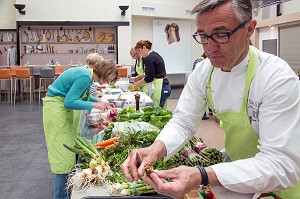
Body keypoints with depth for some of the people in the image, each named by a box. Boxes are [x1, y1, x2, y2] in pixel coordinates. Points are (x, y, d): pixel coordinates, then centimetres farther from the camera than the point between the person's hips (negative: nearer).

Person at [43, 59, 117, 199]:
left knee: (70, 149, 16)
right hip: (56, 109, -10)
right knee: (64, 152, -5)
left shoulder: (87, 74, 4)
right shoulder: (85, 77, -24)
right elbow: (69, 102, -27)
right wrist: (94, 105, -22)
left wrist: (101, 102, 5)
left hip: (63, 108, 10)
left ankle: (68, 186, 29)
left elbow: (84, 95, 17)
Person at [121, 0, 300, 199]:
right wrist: (156, 149, -30)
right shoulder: (204, 71, -10)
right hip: (235, 164, 5)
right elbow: (182, 123, -7)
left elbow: (281, 165, -32)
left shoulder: (278, 78, -28)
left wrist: (201, 177, -45)